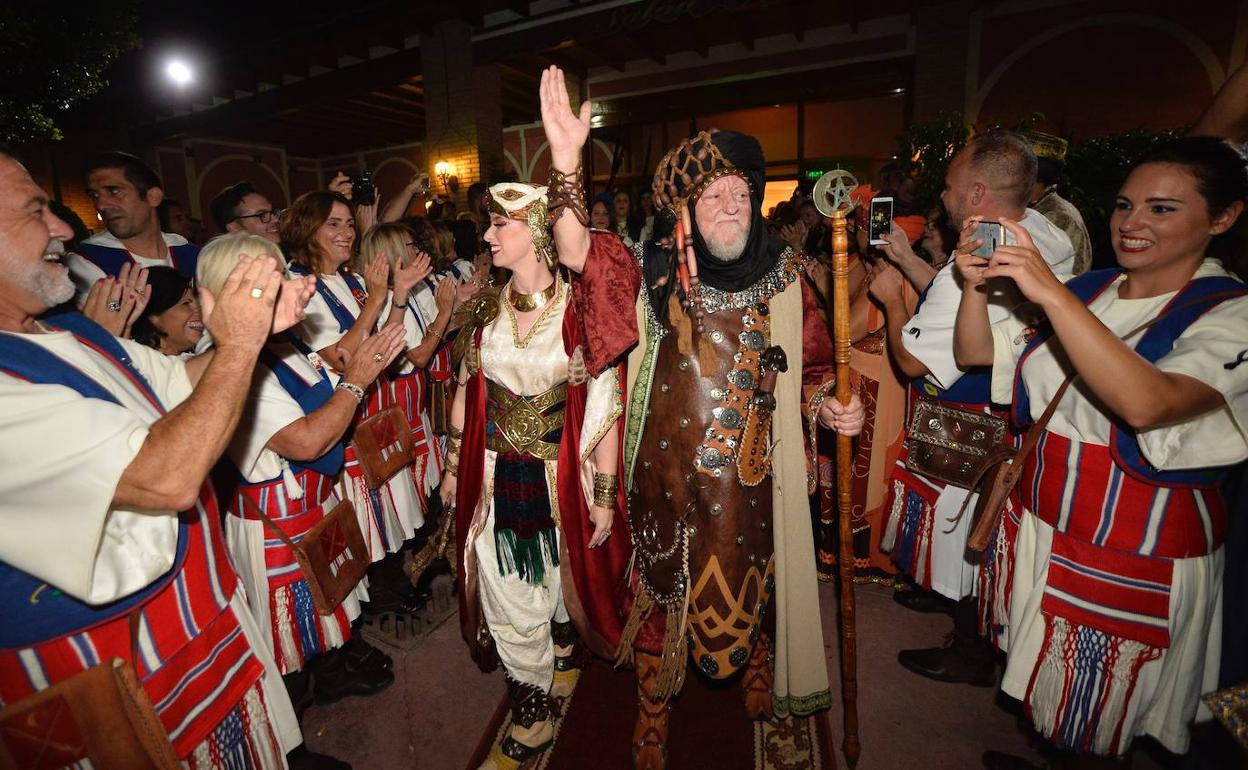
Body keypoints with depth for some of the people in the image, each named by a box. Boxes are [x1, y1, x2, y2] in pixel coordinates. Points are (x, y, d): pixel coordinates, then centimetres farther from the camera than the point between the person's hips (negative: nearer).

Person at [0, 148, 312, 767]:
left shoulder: (70, 334, 2)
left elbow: (182, 383, 11)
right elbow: (168, 476, -35)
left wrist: (258, 328, -7)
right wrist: (238, 345, -24)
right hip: (111, 661, -7)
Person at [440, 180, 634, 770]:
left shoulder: (579, 309, -12)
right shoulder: (487, 308, 2)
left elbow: (606, 405, -12)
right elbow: (467, 390, 8)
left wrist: (604, 494, -12)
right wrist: (453, 465, 11)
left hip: (563, 476, -3)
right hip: (497, 479, 4)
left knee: (567, 578, 17)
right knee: (512, 606, 14)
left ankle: (564, 652, 48)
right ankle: (532, 720, 38)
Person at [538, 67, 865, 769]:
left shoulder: (785, 276, 0)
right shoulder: (660, 275, -5)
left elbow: (809, 365, 10)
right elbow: (579, 253, -19)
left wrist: (827, 406, -9)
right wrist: (567, 160, -31)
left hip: (752, 481, 1)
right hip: (669, 477, -1)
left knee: (745, 592, 19)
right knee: (664, 593, 17)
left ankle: (756, 672, 55)